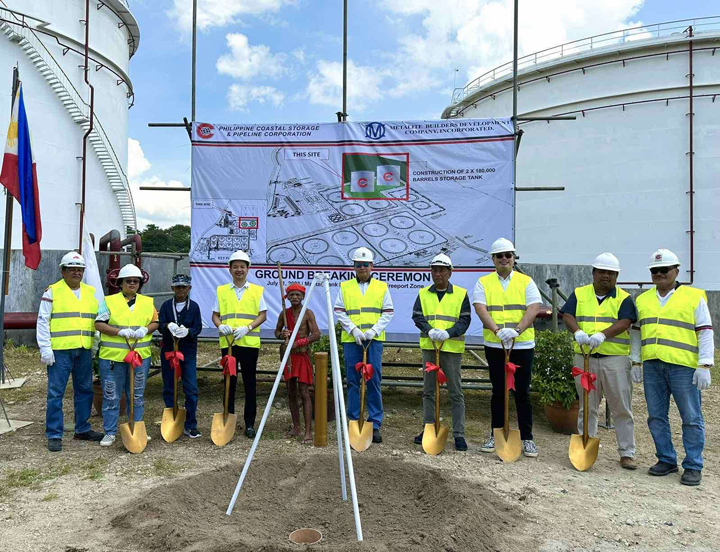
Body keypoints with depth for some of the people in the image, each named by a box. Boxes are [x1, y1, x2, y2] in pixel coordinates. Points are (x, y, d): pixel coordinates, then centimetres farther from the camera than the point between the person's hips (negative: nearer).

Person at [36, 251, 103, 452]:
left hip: (84, 350, 5)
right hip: (60, 351, -5)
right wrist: (45, 348, -11)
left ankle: (82, 429, 25)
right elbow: (43, 321, -4)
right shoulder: (53, 291, -1)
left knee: (84, 390, 12)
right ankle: (54, 435, 10)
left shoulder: (90, 292, 13)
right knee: (55, 392, 0)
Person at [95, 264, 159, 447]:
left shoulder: (147, 302, 8)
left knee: (137, 396, 13)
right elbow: (99, 324, -7)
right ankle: (110, 432, 18)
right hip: (112, 356, -3)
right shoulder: (109, 301, -1)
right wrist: (120, 331, -20)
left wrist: (145, 330, -11)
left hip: (140, 356, 3)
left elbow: (155, 322, 10)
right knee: (111, 396, 5)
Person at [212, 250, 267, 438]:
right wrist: (220, 326, -12)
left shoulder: (257, 290, 6)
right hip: (227, 343, 1)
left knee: (249, 383, 4)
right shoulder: (221, 290, 10)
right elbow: (215, 315, 11)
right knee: (229, 382, 8)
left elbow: (263, 315, 1)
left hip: (249, 342, -1)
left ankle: (250, 423, 13)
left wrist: (247, 327, -15)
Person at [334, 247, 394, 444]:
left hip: (374, 340, -1)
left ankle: (375, 424, 8)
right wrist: (354, 330, -9)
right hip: (351, 340, 1)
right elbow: (339, 312, 4)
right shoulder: (345, 287, 10)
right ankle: (354, 422, 17)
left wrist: (374, 330, -9)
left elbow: (388, 313, 6)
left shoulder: (381, 287, 10)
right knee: (352, 381, 6)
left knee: (374, 381, 0)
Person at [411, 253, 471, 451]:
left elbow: (465, 320, -3)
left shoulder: (461, 294, 2)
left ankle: (459, 434, 9)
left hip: (452, 347, -3)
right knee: (428, 390, 11)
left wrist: (448, 333, -19)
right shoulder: (423, 294, 9)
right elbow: (417, 316, 1)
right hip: (429, 346, 3)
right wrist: (430, 331, -17)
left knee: (456, 392, 1)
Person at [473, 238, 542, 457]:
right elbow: (480, 309, -9)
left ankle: (527, 438, 17)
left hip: (522, 345, 0)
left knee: (522, 393, 5)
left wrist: (517, 329, -24)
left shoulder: (526, 282, 4)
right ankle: (496, 435, 21)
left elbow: (533, 308, -9)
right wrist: (497, 330, -24)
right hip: (494, 345, 1)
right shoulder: (483, 283, 4)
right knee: (498, 392, 10)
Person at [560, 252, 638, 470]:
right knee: (587, 408, 11)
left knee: (622, 409, 4)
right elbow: (567, 316, -4)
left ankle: (627, 453, 16)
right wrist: (578, 332, -25)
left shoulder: (624, 298, 4)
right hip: (584, 358, 2)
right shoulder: (579, 294, 9)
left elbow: (624, 322, -12)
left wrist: (602, 335, -29)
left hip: (615, 359, -1)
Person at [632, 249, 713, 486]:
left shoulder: (694, 297, 1)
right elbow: (637, 332, 17)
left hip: (683, 367, -4)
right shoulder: (643, 300, 13)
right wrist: (635, 362, 12)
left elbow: (705, 333, -2)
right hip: (652, 366, 4)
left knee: (691, 418, 3)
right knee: (656, 417, 9)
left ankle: (693, 466, 15)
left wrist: (704, 365, -9)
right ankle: (666, 460, 23)